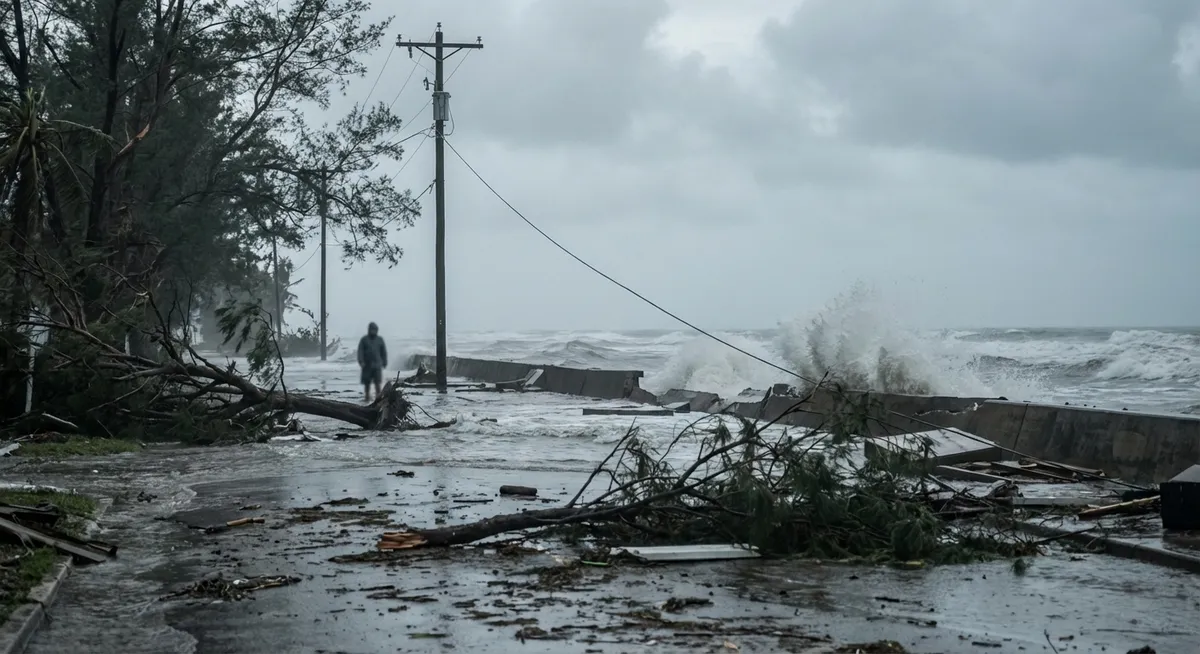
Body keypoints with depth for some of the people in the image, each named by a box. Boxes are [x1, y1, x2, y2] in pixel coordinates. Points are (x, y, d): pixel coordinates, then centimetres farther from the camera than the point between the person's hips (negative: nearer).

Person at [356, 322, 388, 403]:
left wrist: (384, 362, 9)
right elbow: (360, 351, -3)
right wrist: (361, 362, -14)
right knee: (367, 383, 4)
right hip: (367, 365, 0)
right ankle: (368, 399, 14)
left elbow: (384, 351, 12)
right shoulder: (364, 339, 2)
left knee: (378, 382, -9)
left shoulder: (380, 339, 7)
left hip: (377, 365, 0)